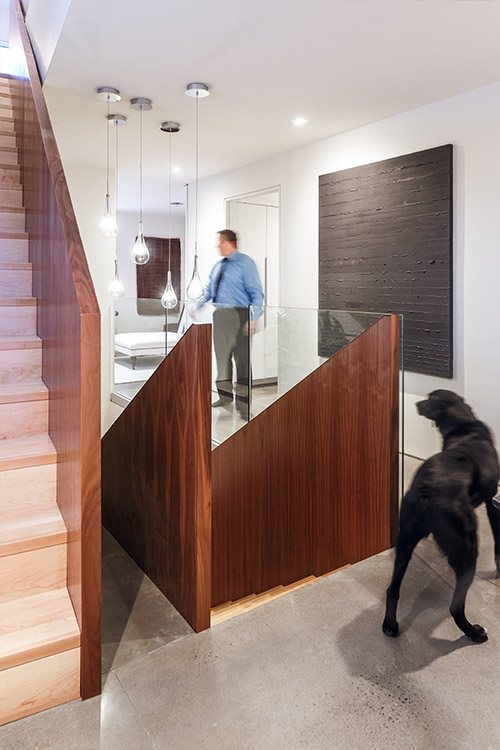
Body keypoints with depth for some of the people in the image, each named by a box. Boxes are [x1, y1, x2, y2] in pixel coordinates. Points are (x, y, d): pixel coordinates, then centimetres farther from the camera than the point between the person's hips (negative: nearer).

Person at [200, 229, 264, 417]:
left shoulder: (245, 263, -6)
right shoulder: (218, 266, 15)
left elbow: (257, 293, -12)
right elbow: (210, 290, 24)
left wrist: (253, 318, -22)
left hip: (238, 316, -7)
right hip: (219, 315, 7)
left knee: (242, 358, -5)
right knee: (222, 356, 15)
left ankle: (243, 403, 2)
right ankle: (225, 395, 31)